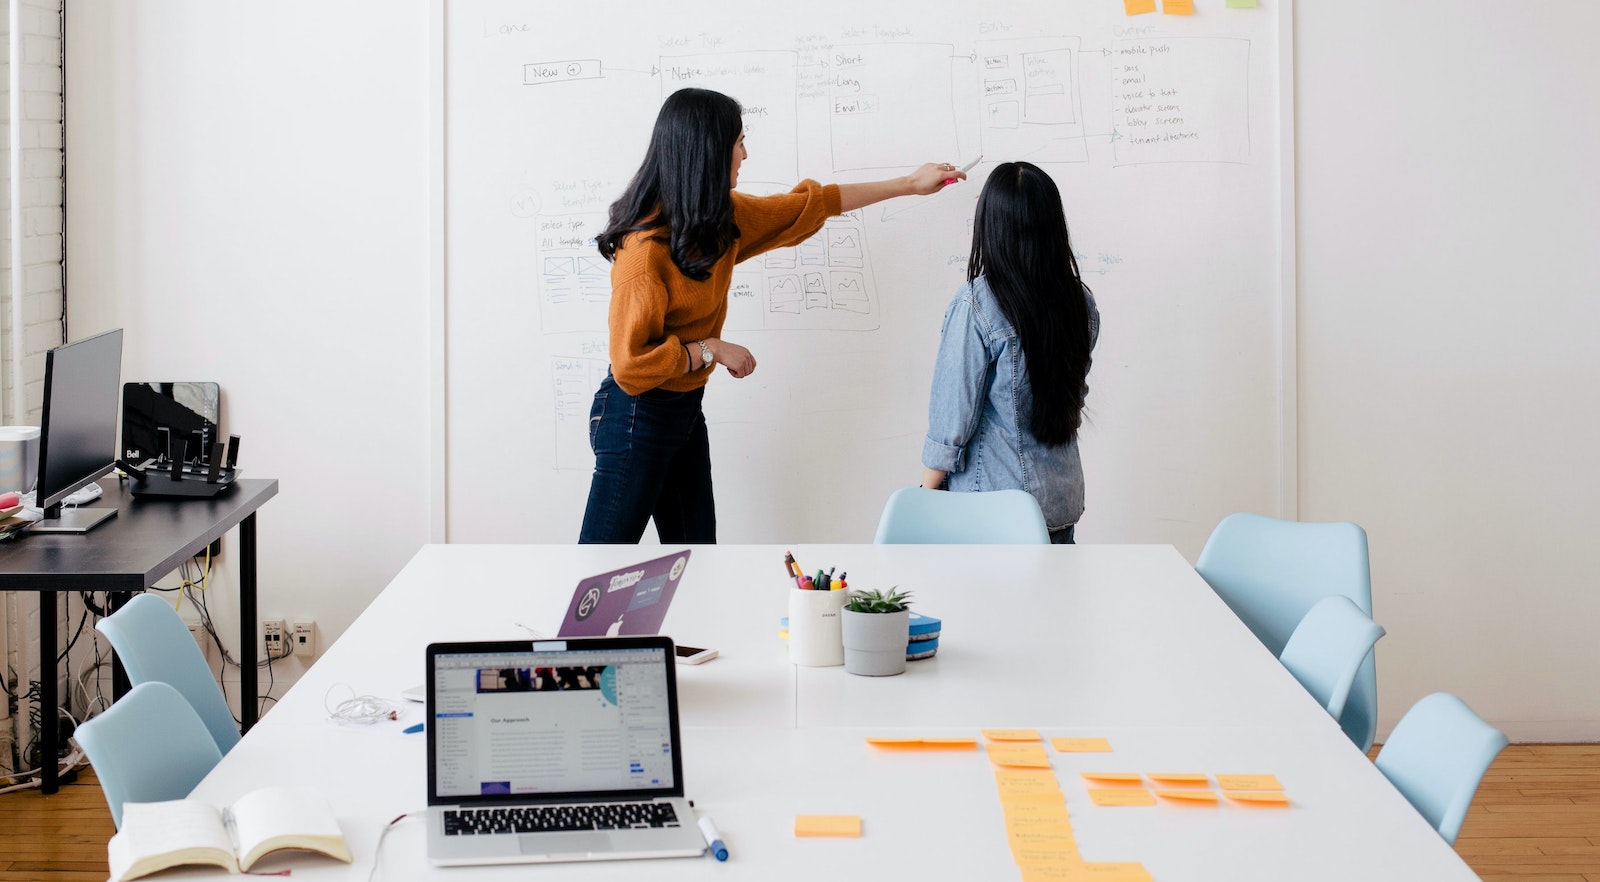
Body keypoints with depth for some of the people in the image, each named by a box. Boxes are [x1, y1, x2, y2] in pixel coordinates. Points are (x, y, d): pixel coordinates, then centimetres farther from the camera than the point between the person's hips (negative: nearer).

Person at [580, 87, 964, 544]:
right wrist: (712, 350, -16)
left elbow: (809, 204, 16)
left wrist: (909, 184, 22)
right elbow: (631, 363, -24)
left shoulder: (722, 218, 3)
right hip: (637, 416, -9)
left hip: (685, 409, 9)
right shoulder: (647, 247, -24)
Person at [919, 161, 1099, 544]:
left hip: (992, 507, -5)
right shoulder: (1082, 303, -1)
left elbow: (951, 421, -14)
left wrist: (925, 497, -3)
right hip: (1062, 502, 5)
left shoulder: (975, 305, -17)